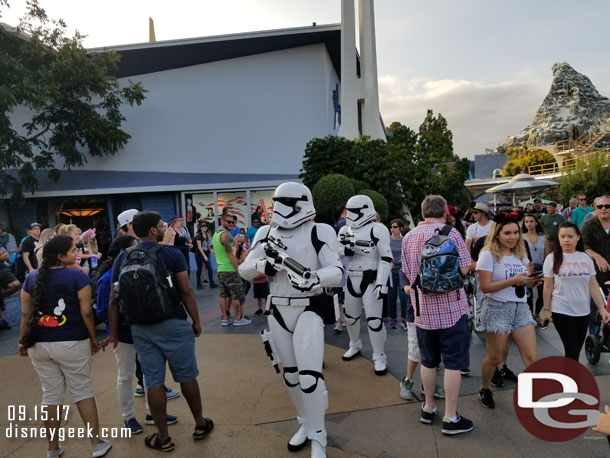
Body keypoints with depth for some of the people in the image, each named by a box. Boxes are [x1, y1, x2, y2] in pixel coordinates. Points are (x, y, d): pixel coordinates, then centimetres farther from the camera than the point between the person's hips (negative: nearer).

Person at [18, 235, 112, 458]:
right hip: (72, 343, -4)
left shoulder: (32, 278, 3)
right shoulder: (78, 276, -11)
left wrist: (23, 341, 16)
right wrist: (94, 339, 0)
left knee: (51, 394, 15)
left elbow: (26, 314, 5)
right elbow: (86, 313, -11)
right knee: (83, 391, 8)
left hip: (39, 344, 4)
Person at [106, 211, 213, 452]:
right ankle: (200, 424, 28)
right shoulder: (172, 254, -8)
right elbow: (186, 292, -9)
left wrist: (114, 333, 11)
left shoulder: (122, 258, 3)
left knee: (154, 381, 10)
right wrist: (196, 321, 1)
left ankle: (163, 437, 20)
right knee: (187, 376, 12)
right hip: (173, 324, -3)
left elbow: (114, 299, 3)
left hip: (140, 328, 3)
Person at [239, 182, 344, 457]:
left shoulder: (318, 232, -10)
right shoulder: (266, 234, 4)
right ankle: (305, 424, 38)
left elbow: (336, 272, -16)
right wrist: (263, 265, -19)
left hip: (308, 309, -5)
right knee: (290, 374, 16)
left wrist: (314, 279, -36)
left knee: (309, 376, -9)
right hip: (278, 311, 5)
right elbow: (244, 270, 3)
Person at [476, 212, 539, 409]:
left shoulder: (521, 253, 9)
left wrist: (532, 281, -6)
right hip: (497, 309, -5)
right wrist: (513, 280, -23)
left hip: (521, 308, 5)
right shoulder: (488, 255, -10)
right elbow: (485, 287, -15)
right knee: (495, 358, 7)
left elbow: (525, 279, 17)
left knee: (532, 357, 0)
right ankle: (484, 390, 31)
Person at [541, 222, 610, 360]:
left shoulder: (586, 258, 2)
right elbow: (548, 287, -3)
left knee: (576, 350, 11)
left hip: (583, 312, 3)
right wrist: (546, 309, -2)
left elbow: (593, 285, 6)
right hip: (561, 312, -3)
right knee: (572, 351, -2)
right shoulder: (552, 258, -6)